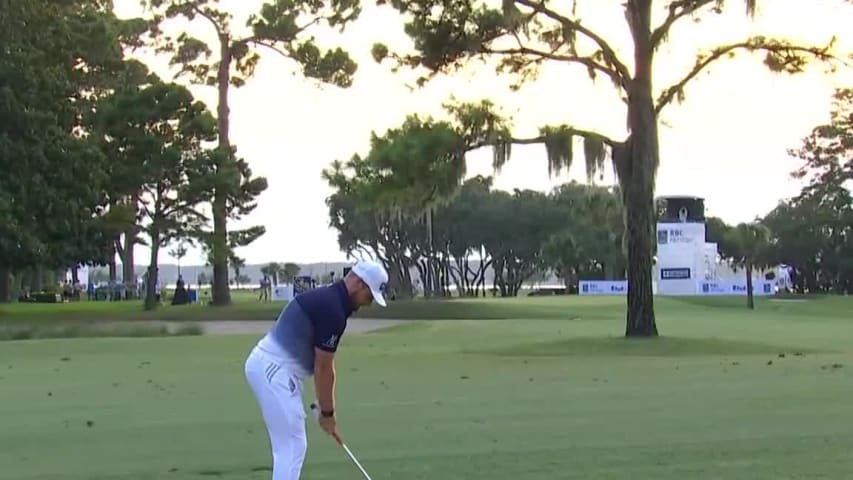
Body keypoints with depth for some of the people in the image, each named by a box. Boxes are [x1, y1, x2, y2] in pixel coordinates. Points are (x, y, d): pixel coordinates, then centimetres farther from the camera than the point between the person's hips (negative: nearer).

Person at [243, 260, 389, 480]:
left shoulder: (327, 299, 15)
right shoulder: (332, 309, -18)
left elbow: (322, 365, 18)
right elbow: (323, 369, -13)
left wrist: (325, 408, 18)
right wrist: (327, 412, -2)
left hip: (269, 367, 11)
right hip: (273, 370, -11)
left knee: (289, 447, 15)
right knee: (291, 447, -6)